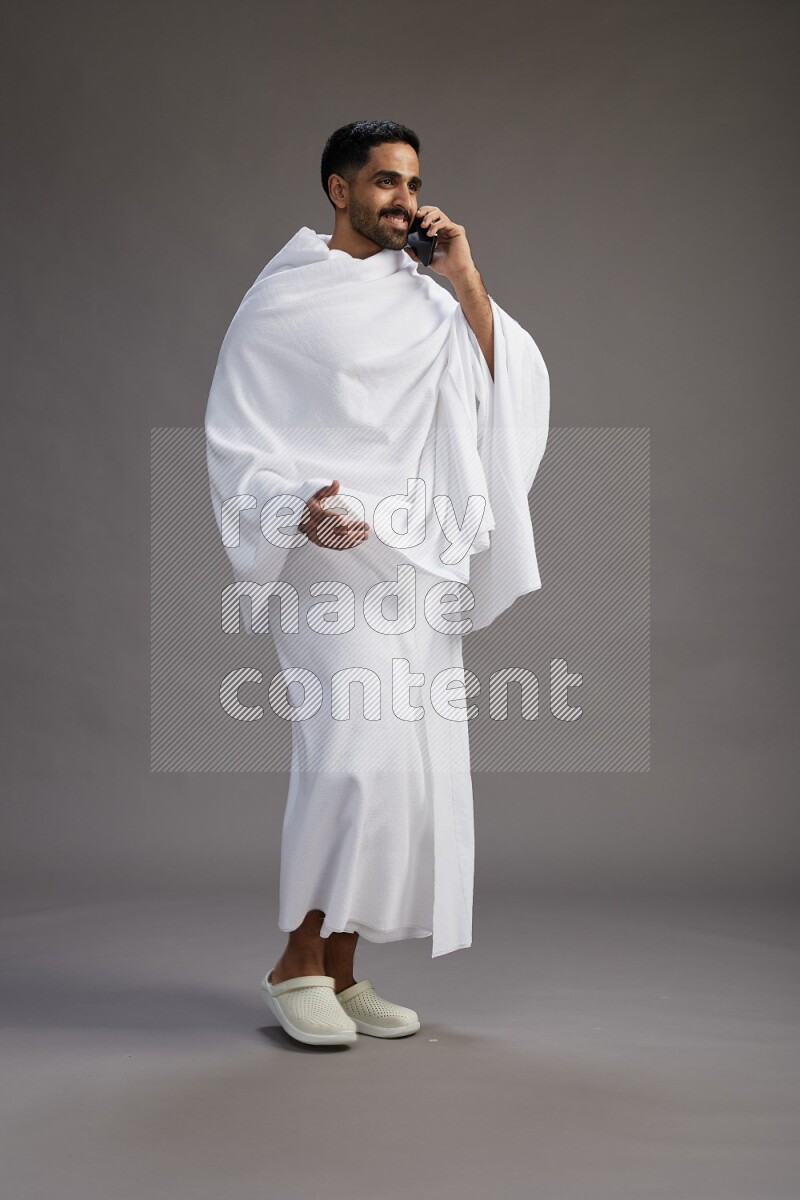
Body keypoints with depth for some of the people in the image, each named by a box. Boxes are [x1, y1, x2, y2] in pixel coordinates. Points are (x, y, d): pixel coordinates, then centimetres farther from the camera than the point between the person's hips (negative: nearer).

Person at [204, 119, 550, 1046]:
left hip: (421, 561, 6)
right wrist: (301, 510, -19)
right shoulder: (281, 300, 1)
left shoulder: (426, 299, 14)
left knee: (417, 768, 3)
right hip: (331, 554, -6)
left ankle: (340, 970, 15)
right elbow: (234, 444, -2)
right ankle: (298, 961, -3)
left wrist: (466, 283, -1)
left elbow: (509, 391, 5)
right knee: (360, 751, -21)